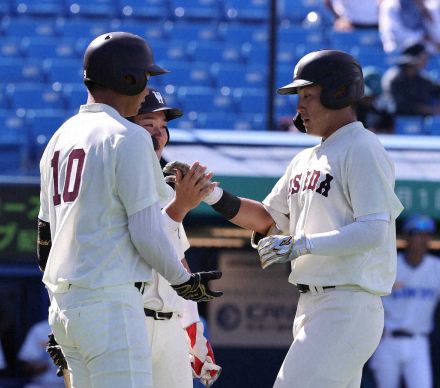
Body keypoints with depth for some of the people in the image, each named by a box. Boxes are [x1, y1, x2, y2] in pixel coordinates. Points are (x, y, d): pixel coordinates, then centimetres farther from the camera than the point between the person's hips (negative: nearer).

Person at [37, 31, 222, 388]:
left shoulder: (60, 138, 16)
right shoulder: (129, 138, -9)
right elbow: (148, 233, -14)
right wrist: (184, 281, 2)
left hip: (63, 305, 9)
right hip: (110, 303, -9)